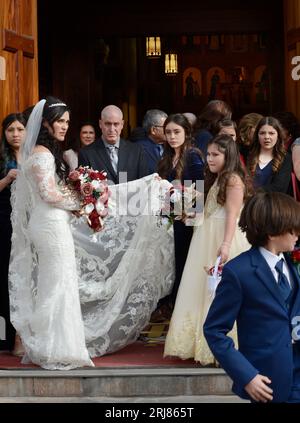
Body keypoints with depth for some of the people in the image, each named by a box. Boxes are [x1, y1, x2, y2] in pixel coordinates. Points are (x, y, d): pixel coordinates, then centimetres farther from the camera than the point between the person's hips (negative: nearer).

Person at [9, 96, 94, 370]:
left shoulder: (38, 152, 14)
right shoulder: (43, 154, -16)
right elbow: (49, 193, -19)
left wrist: (73, 199, 6)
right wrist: (80, 202, -8)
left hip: (44, 224, 10)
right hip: (52, 226, -10)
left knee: (46, 286, 14)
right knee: (58, 285, -4)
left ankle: (40, 347, 22)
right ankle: (57, 351, 3)